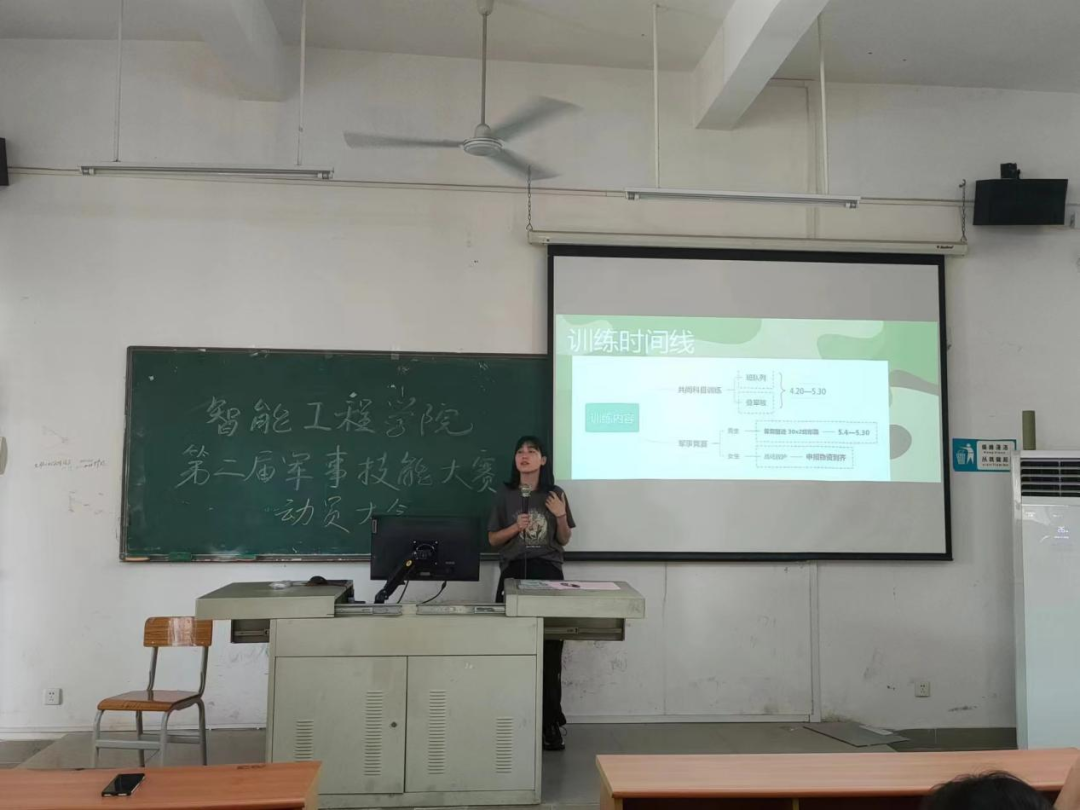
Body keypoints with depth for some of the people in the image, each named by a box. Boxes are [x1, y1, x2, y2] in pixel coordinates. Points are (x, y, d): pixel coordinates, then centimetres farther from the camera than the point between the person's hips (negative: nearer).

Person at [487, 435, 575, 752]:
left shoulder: (555, 494, 6)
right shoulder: (505, 495, 5)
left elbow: (564, 540, 10)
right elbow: (492, 539, 8)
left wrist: (561, 516, -8)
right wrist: (516, 527, -10)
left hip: (548, 574, 0)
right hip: (514, 574, 0)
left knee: (549, 652, -2)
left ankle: (550, 723, 7)